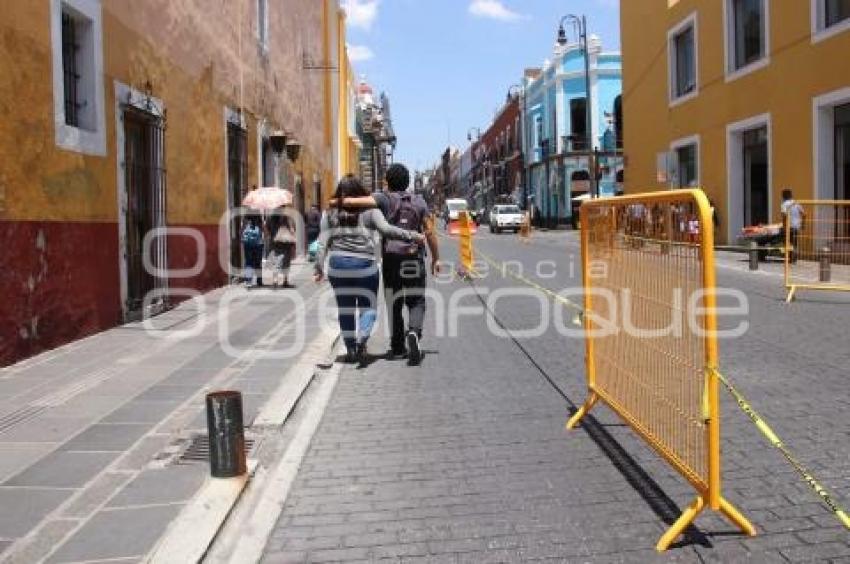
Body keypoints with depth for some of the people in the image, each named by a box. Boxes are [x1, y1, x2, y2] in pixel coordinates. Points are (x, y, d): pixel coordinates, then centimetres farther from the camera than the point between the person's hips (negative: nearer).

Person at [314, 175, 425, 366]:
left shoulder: (330, 213, 7)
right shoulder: (370, 210, 0)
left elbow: (323, 243, 4)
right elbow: (386, 229, -14)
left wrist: (319, 267, 7)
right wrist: (412, 236, -11)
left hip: (337, 265, 3)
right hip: (364, 264, -2)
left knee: (345, 308, 12)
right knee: (368, 307, 6)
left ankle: (350, 349, 14)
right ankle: (361, 342, -16)